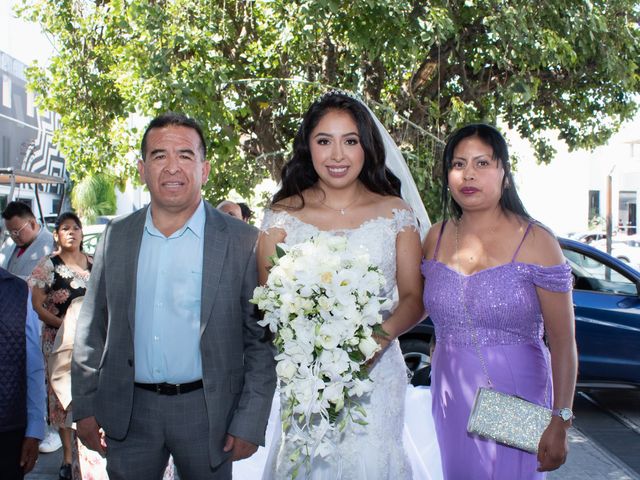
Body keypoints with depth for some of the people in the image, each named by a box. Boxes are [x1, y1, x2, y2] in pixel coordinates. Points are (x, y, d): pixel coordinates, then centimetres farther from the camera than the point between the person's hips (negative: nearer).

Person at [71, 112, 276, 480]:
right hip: (127, 411, 3)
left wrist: (250, 423, -8)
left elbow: (260, 340, -7)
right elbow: (93, 326, 7)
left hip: (207, 410, -2)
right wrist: (85, 406, 4)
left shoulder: (243, 242, -9)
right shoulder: (117, 236, 1)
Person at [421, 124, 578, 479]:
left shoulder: (535, 241, -11)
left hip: (515, 399, -4)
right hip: (450, 402, 4)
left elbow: (563, 341, -11)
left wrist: (560, 422, -14)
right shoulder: (436, 239, 2)